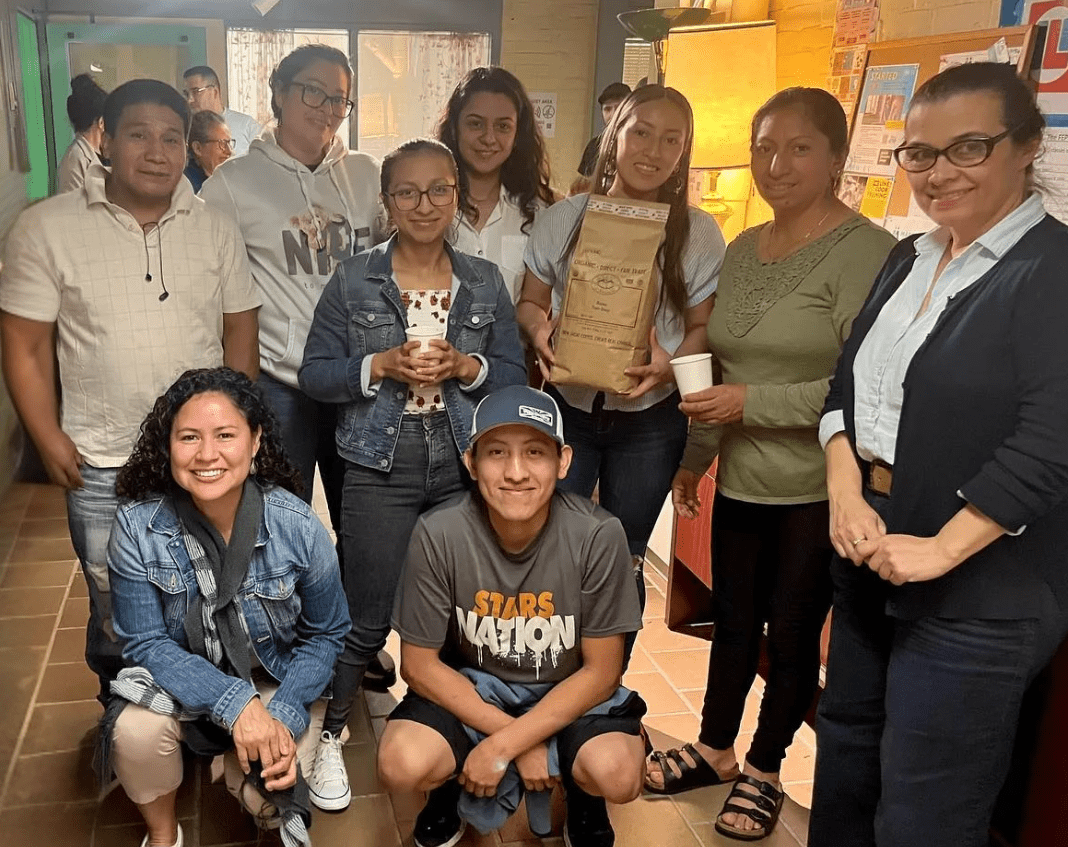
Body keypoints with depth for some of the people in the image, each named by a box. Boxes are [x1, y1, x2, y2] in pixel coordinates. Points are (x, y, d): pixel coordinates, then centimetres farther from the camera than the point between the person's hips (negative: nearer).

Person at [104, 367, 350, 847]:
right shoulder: (137, 526, -21)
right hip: (180, 678, 1)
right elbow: (146, 643, -15)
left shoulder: (299, 528, -22)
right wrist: (235, 704, -28)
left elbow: (325, 634, -8)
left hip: (278, 680, 0)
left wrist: (284, 717, -22)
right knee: (136, 727, -28)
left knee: (265, 793, -20)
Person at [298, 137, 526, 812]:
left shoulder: (485, 282, 5)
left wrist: (465, 367, -13)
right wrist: (379, 366, -17)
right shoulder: (353, 281, -1)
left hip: (464, 469, 2)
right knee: (368, 620, 5)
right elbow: (315, 376, -1)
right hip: (381, 471, -2)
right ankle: (331, 734, 29)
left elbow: (514, 374, 6)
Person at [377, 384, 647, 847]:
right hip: (468, 688, 1)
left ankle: (581, 795, 10)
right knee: (402, 764, -27)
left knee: (617, 774, -28)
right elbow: (419, 664, -11)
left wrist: (501, 746, -20)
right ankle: (456, 781, 10)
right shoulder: (438, 534, -22)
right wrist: (519, 740, -16)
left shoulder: (599, 536, -23)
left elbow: (600, 671, -13)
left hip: (569, 692, 0)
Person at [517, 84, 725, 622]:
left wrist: (670, 365, -21)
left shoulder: (698, 233, -4)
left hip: (650, 421, 0)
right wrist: (538, 329, -16)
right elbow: (530, 301, 7)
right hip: (565, 409, 1)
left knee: (623, 559, 15)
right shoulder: (563, 219, -2)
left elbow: (702, 326, -1)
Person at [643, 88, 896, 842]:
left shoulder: (867, 252, -13)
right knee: (733, 620, 18)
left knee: (792, 633, 10)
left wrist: (755, 403, -21)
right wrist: (695, 456, 18)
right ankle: (715, 750, 37)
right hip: (742, 482, 6)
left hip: (820, 491, -6)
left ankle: (764, 771, 30)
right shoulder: (742, 250, 10)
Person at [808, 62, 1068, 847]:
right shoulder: (907, 259, 11)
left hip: (980, 588, -7)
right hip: (871, 549, 8)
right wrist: (846, 492, -6)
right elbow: (847, 384, 10)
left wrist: (940, 550, -22)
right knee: (845, 747, 23)